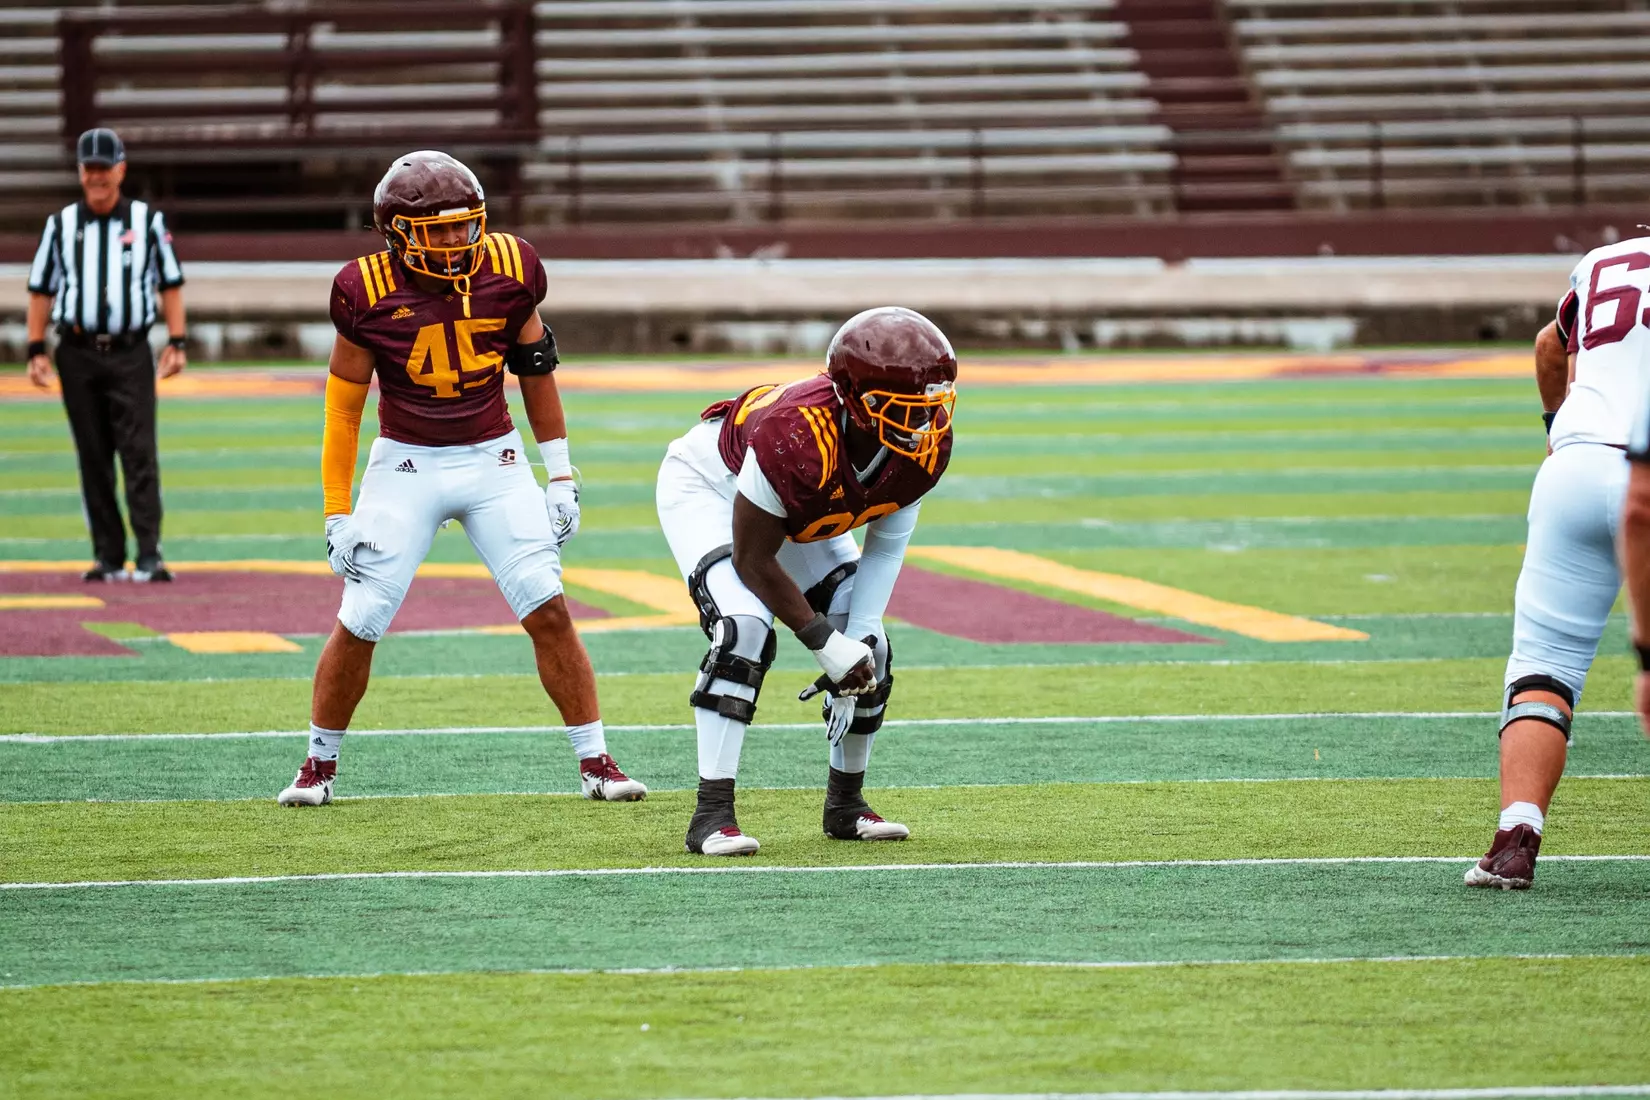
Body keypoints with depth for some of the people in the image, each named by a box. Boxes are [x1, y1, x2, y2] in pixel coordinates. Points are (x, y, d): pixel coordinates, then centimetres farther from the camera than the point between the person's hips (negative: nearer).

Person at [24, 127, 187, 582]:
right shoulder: (61, 224, 9)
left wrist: (176, 342, -2)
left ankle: (149, 556, -14)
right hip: (78, 356, 2)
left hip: (130, 355, -2)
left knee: (139, 454, -10)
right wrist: (36, 350, 3)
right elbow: (41, 289, 11)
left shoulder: (148, 221, 6)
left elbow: (170, 283, 8)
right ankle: (108, 557, 8)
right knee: (93, 459, 4)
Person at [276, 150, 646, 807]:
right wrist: (337, 514, -3)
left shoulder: (507, 272, -8)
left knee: (549, 612, -7)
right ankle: (319, 767, 18)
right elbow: (343, 407, -3)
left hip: (494, 460, 1)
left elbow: (537, 372, 6)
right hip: (406, 464, -1)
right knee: (359, 625, -2)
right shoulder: (369, 291, -13)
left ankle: (596, 764, 2)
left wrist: (561, 478, 7)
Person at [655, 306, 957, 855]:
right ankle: (712, 815, -26)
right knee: (744, 628, -29)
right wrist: (826, 643, -27)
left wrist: (859, 638, -18)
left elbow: (886, 544, -8)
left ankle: (846, 805, 18)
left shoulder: (927, 446, -25)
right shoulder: (795, 440, -44)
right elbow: (753, 559, -31)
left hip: (801, 515, 7)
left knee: (868, 649, -2)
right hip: (709, 486, -7)